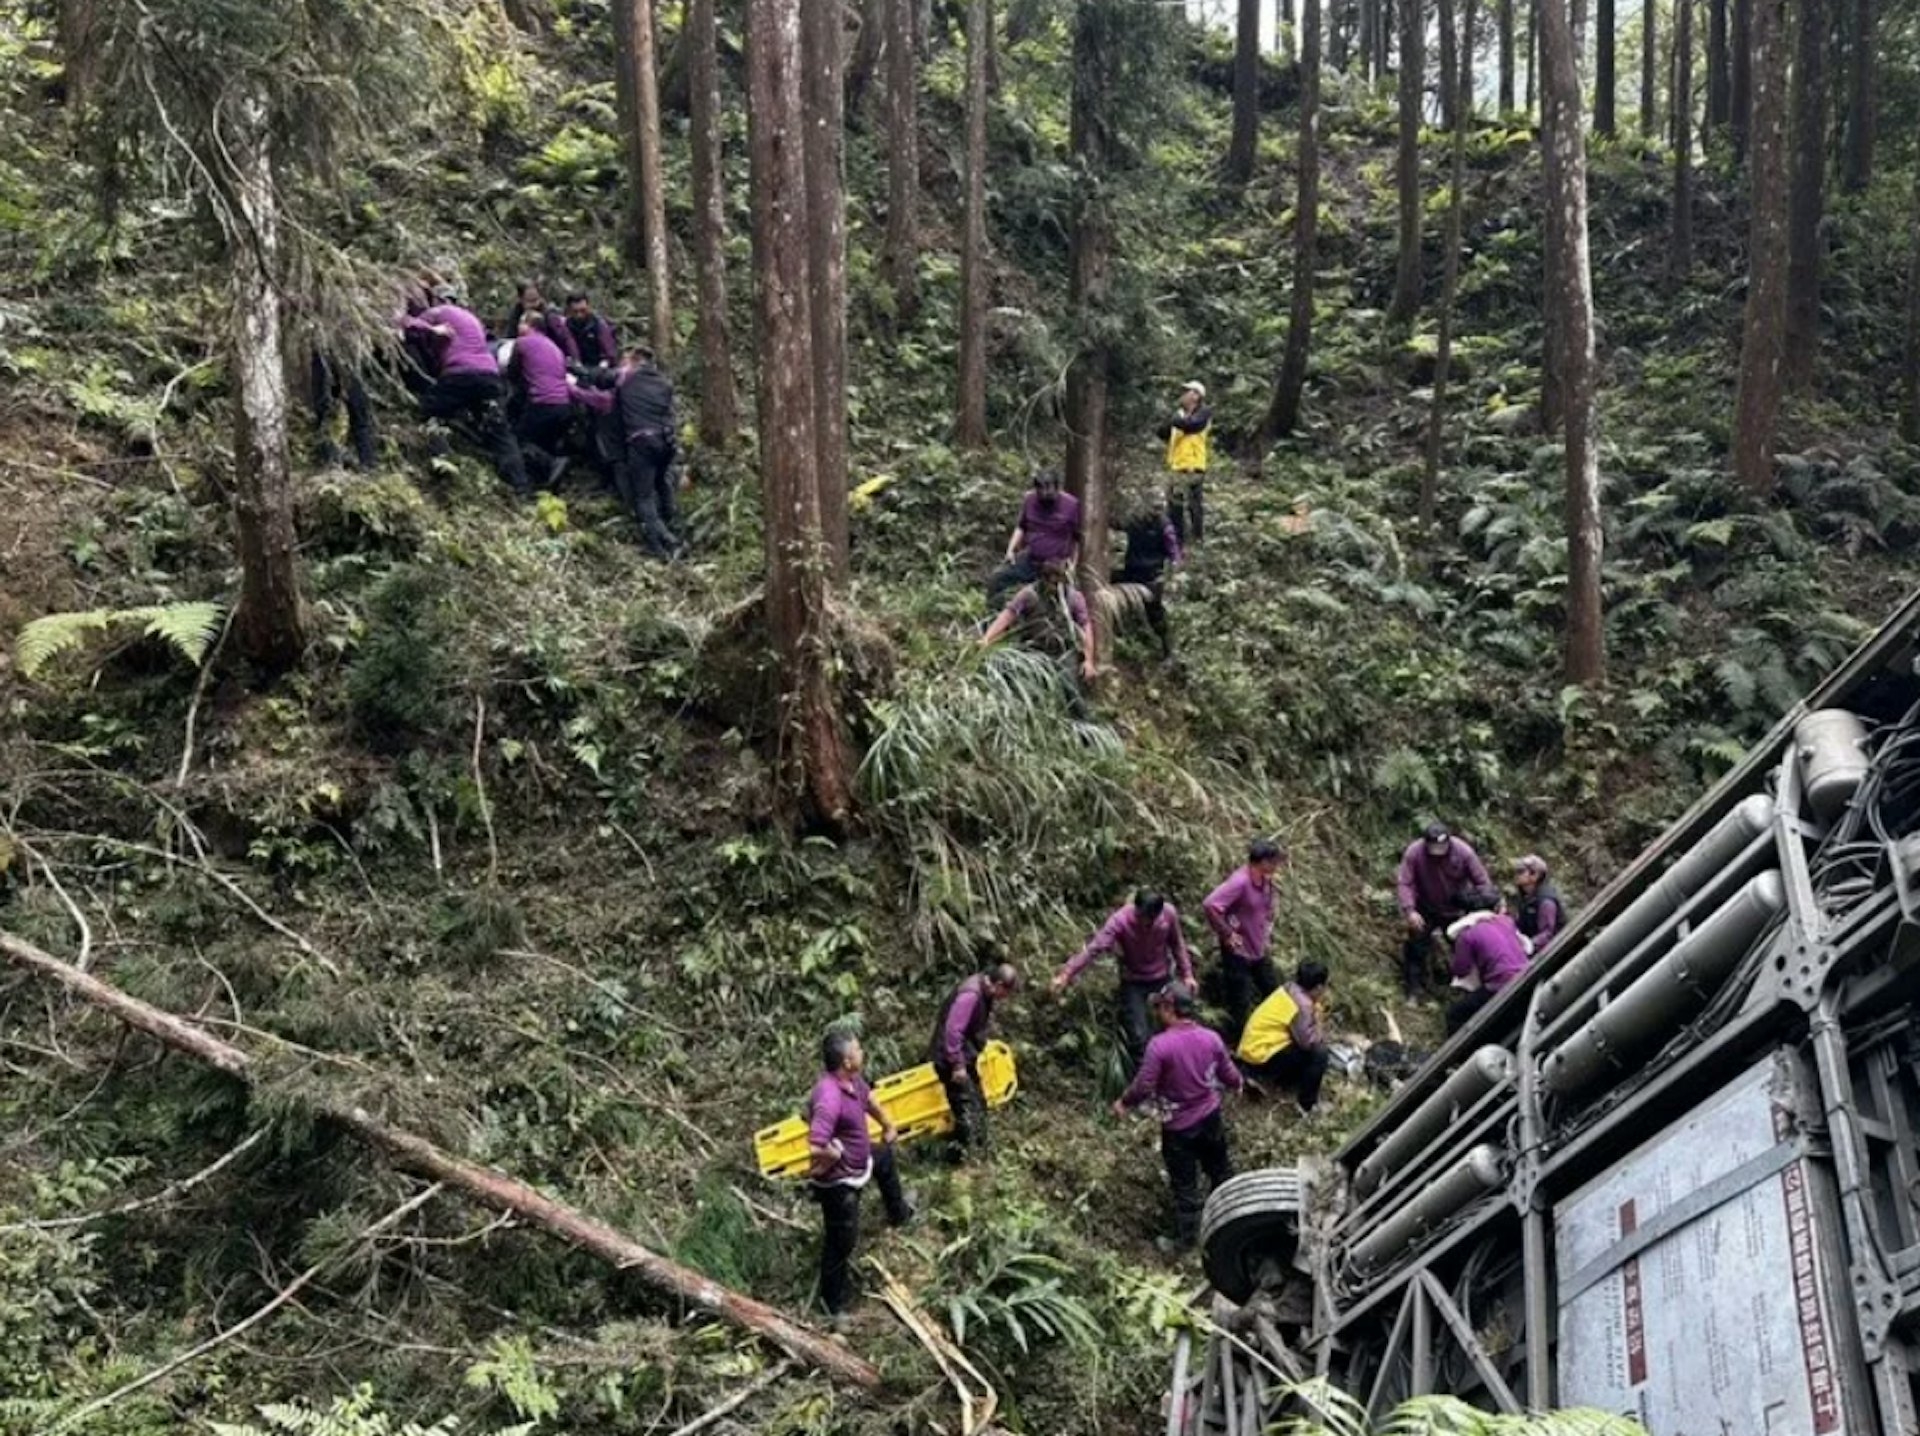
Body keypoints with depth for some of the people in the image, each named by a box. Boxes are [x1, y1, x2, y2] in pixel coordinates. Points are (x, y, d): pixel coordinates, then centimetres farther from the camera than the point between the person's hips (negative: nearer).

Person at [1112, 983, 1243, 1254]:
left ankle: (1184, 1239, 23)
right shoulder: (1211, 1038, -11)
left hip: (1178, 1126, -4)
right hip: (1210, 1117, 5)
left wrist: (1123, 1102, -2)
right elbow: (1229, 1076, 2)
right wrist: (1239, 1083, 26)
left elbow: (1143, 1086, -22)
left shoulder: (1160, 1045, -26)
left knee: (1185, 1184, 10)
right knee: (1220, 1169, 26)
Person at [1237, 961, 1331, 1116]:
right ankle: (1306, 1106, -4)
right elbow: (1308, 1041, -22)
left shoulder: (1291, 989, 7)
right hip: (1260, 1058, -10)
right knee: (1318, 1053, -13)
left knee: (1314, 1045, 17)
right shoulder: (1301, 1004, -20)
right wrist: (1322, 1036, -3)